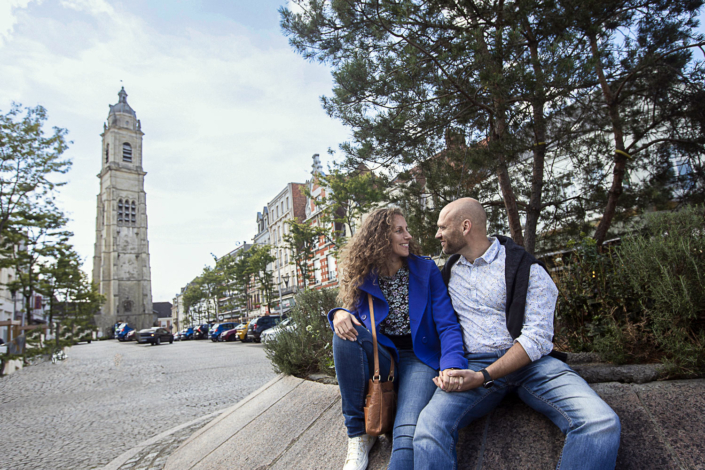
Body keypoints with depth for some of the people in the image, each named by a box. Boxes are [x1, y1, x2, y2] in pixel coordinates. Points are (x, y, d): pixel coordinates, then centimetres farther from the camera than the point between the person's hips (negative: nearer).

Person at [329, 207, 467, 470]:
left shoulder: (426, 270, -1)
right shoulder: (363, 278, 4)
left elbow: (447, 325, -6)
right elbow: (355, 318, 11)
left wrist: (453, 366, -26)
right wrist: (339, 314, -16)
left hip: (419, 357, -3)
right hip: (380, 357, 3)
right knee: (346, 331, -28)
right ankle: (358, 433, -14)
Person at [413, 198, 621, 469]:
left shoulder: (526, 268, 0)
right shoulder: (448, 272, 16)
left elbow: (537, 338, -8)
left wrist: (484, 377, -18)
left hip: (528, 362, -1)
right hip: (472, 364, 1)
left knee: (601, 424, -26)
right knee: (429, 426, -30)